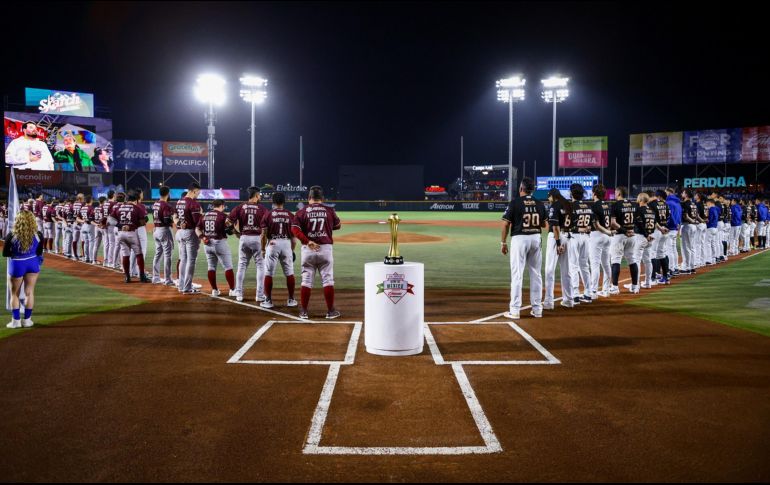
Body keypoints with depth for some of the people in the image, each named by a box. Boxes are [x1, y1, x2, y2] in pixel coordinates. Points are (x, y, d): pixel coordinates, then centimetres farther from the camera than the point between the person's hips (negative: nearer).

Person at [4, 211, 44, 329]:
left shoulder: (12, 235, -15)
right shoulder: (38, 235, -9)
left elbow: (5, 253, -5)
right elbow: (39, 253, 2)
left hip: (17, 265, -2)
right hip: (32, 263, 2)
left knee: (15, 293, 13)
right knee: (29, 292, 11)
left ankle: (16, 320, 16)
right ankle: (27, 320, 17)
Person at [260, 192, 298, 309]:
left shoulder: (268, 215, -1)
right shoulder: (290, 215, 4)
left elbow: (264, 234, -3)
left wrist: (263, 249, 6)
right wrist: (292, 250, 12)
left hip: (272, 244, -2)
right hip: (287, 244, 2)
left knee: (268, 273, 5)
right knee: (289, 273, 10)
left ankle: (268, 300, 6)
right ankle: (291, 300, 14)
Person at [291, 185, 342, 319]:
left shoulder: (302, 211, 1)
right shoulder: (329, 211, 3)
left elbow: (295, 228, -11)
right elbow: (338, 225, 17)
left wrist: (308, 242, -15)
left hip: (307, 249, 0)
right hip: (326, 248, 0)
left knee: (306, 280, 7)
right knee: (328, 280, 5)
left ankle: (303, 311, 10)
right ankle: (330, 311, 9)